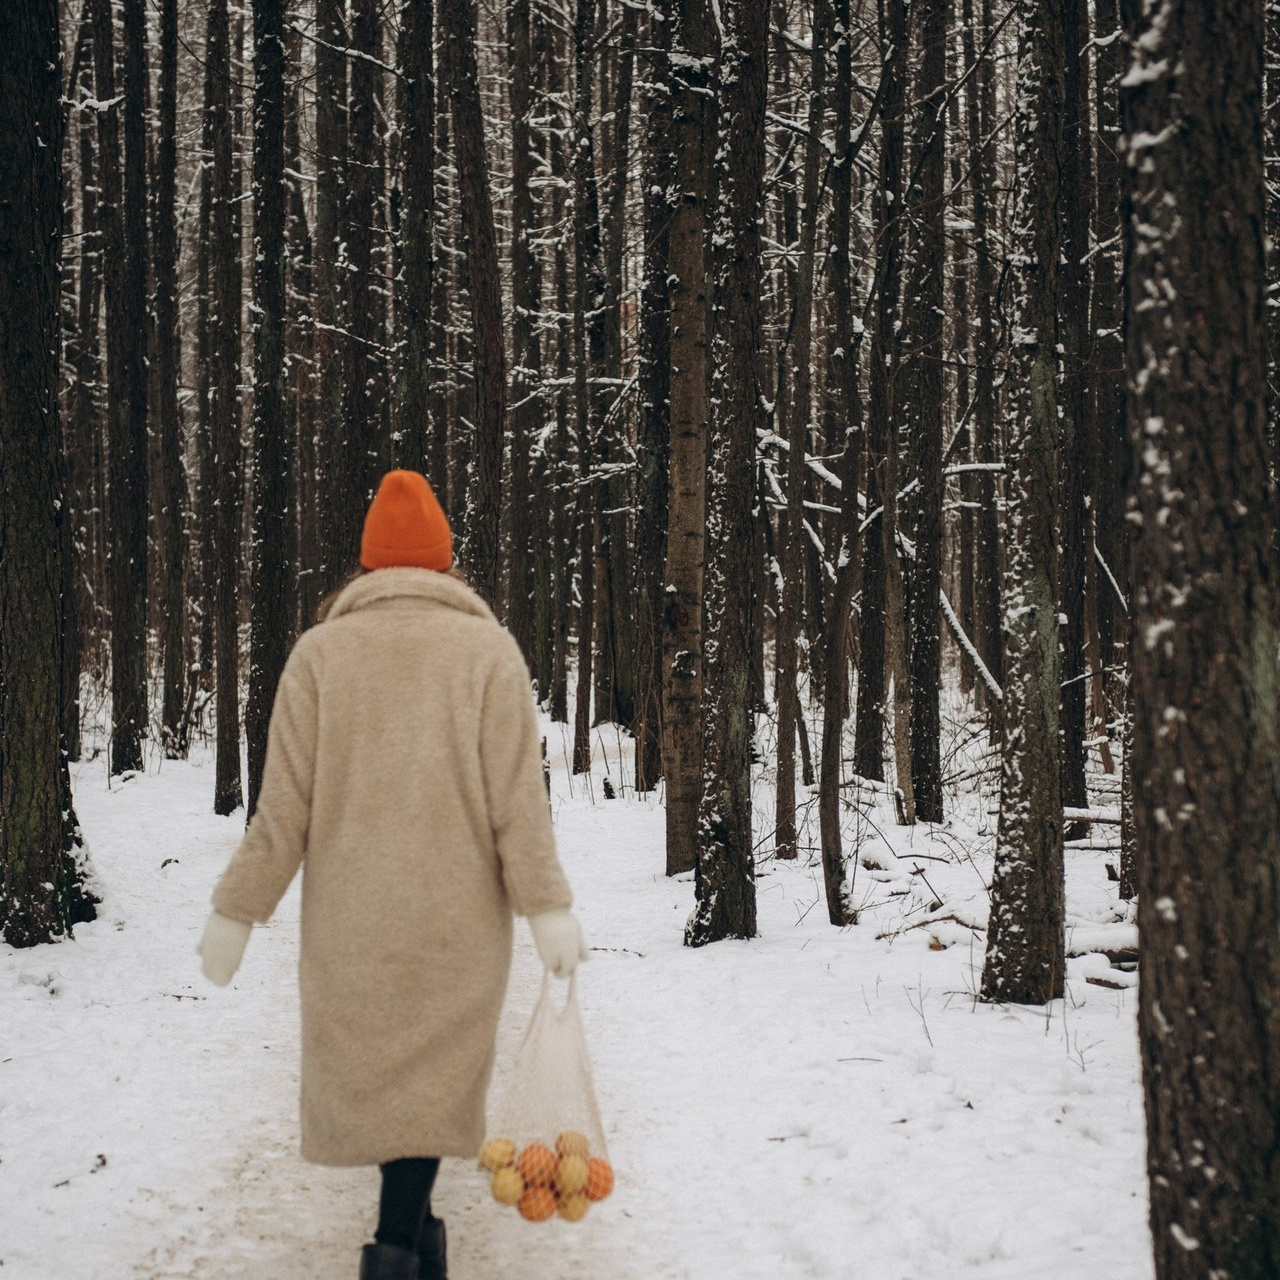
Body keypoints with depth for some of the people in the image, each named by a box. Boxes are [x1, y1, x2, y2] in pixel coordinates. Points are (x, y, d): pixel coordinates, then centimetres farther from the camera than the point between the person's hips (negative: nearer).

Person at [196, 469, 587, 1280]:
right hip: (459, 915, -1)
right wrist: (548, 907, -8)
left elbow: (286, 803, -4)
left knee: (369, 1066, 15)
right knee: (430, 1076, 8)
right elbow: (517, 795, -9)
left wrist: (237, 911, 2)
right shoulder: (488, 649, -2)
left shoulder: (321, 652, -1)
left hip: (350, 917, 1)